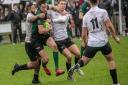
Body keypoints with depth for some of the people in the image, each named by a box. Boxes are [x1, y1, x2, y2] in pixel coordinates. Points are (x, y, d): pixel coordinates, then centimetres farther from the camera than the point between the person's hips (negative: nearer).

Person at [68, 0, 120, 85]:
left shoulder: (86, 16, 7)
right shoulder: (102, 12, -5)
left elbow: (84, 35, 10)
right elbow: (109, 25, -12)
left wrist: (87, 43, 25)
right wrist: (115, 37, 1)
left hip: (92, 43, 2)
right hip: (103, 42, -2)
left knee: (84, 60, 14)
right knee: (111, 60, 17)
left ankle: (75, 67, -21)